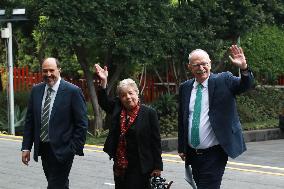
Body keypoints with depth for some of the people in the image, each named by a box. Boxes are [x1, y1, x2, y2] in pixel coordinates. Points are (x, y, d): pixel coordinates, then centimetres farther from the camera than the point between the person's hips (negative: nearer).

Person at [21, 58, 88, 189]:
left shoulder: (73, 91, -10)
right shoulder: (36, 90, 7)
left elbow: (81, 124, -8)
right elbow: (30, 120, 11)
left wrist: (75, 148, -12)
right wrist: (26, 147, 5)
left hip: (62, 151, -5)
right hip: (43, 149, 5)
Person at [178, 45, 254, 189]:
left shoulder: (223, 80, -3)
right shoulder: (185, 88, 8)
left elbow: (245, 85, -18)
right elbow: (182, 120, 13)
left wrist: (244, 68, -38)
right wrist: (181, 148, 13)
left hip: (214, 154, -5)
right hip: (193, 154, 5)